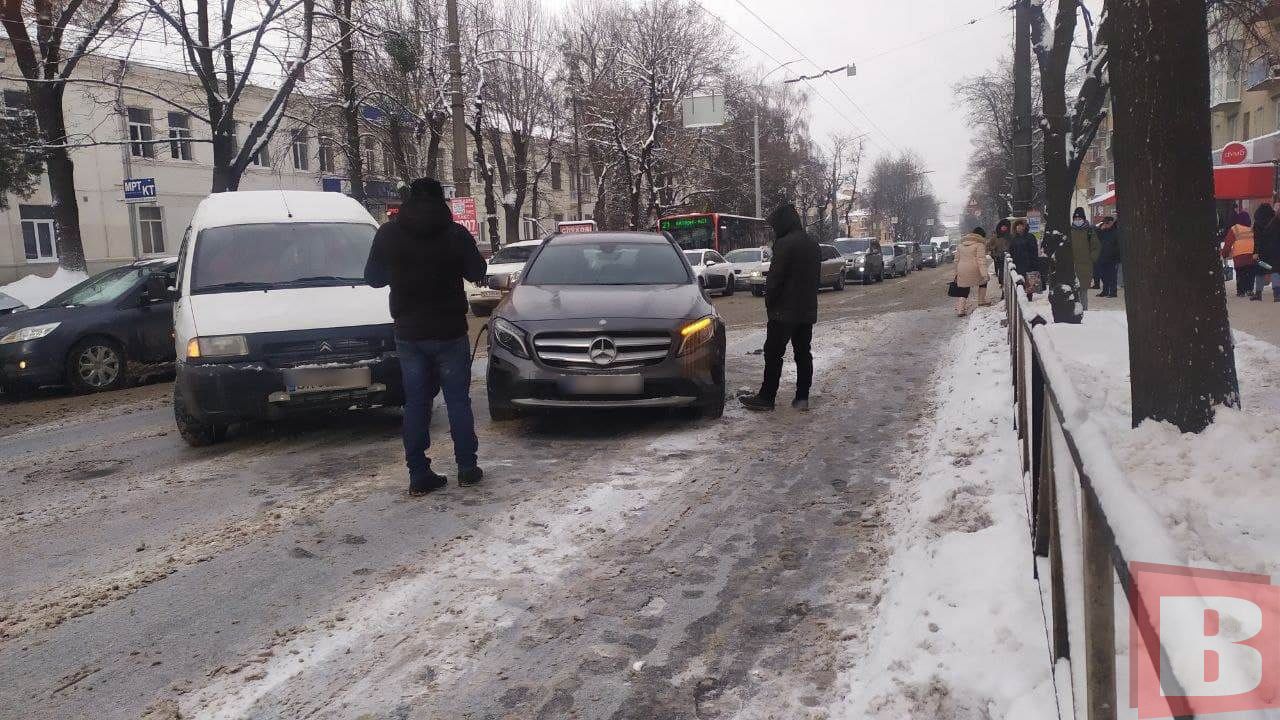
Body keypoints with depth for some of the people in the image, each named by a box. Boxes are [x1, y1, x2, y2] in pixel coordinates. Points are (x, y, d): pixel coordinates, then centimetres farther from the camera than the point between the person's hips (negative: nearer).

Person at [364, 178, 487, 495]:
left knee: (415, 404, 8)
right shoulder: (455, 233, -7)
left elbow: (373, 277, 7)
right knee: (458, 400, 9)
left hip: (408, 333, 2)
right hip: (449, 331, -1)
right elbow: (477, 272, 5)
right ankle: (467, 468, 11)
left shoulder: (388, 233, -2)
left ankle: (419, 475, 7)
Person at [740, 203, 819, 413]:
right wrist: (807, 300, 19)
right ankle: (802, 398, 12)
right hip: (807, 310, 8)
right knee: (803, 353, 10)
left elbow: (775, 277, -17)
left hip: (784, 311, -8)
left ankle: (766, 398, 2)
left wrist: (769, 302, -5)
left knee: (773, 353, -2)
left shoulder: (785, 244, -16)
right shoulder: (812, 244, 12)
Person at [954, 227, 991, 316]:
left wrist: (956, 273, 23)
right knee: (984, 280, 24)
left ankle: (960, 309, -1)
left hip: (962, 271, 5)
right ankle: (982, 300, 27)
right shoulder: (979, 244, -2)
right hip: (974, 270, -5)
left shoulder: (962, 244, 18)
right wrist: (985, 274, -16)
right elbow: (981, 260, -12)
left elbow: (957, 259, 19)